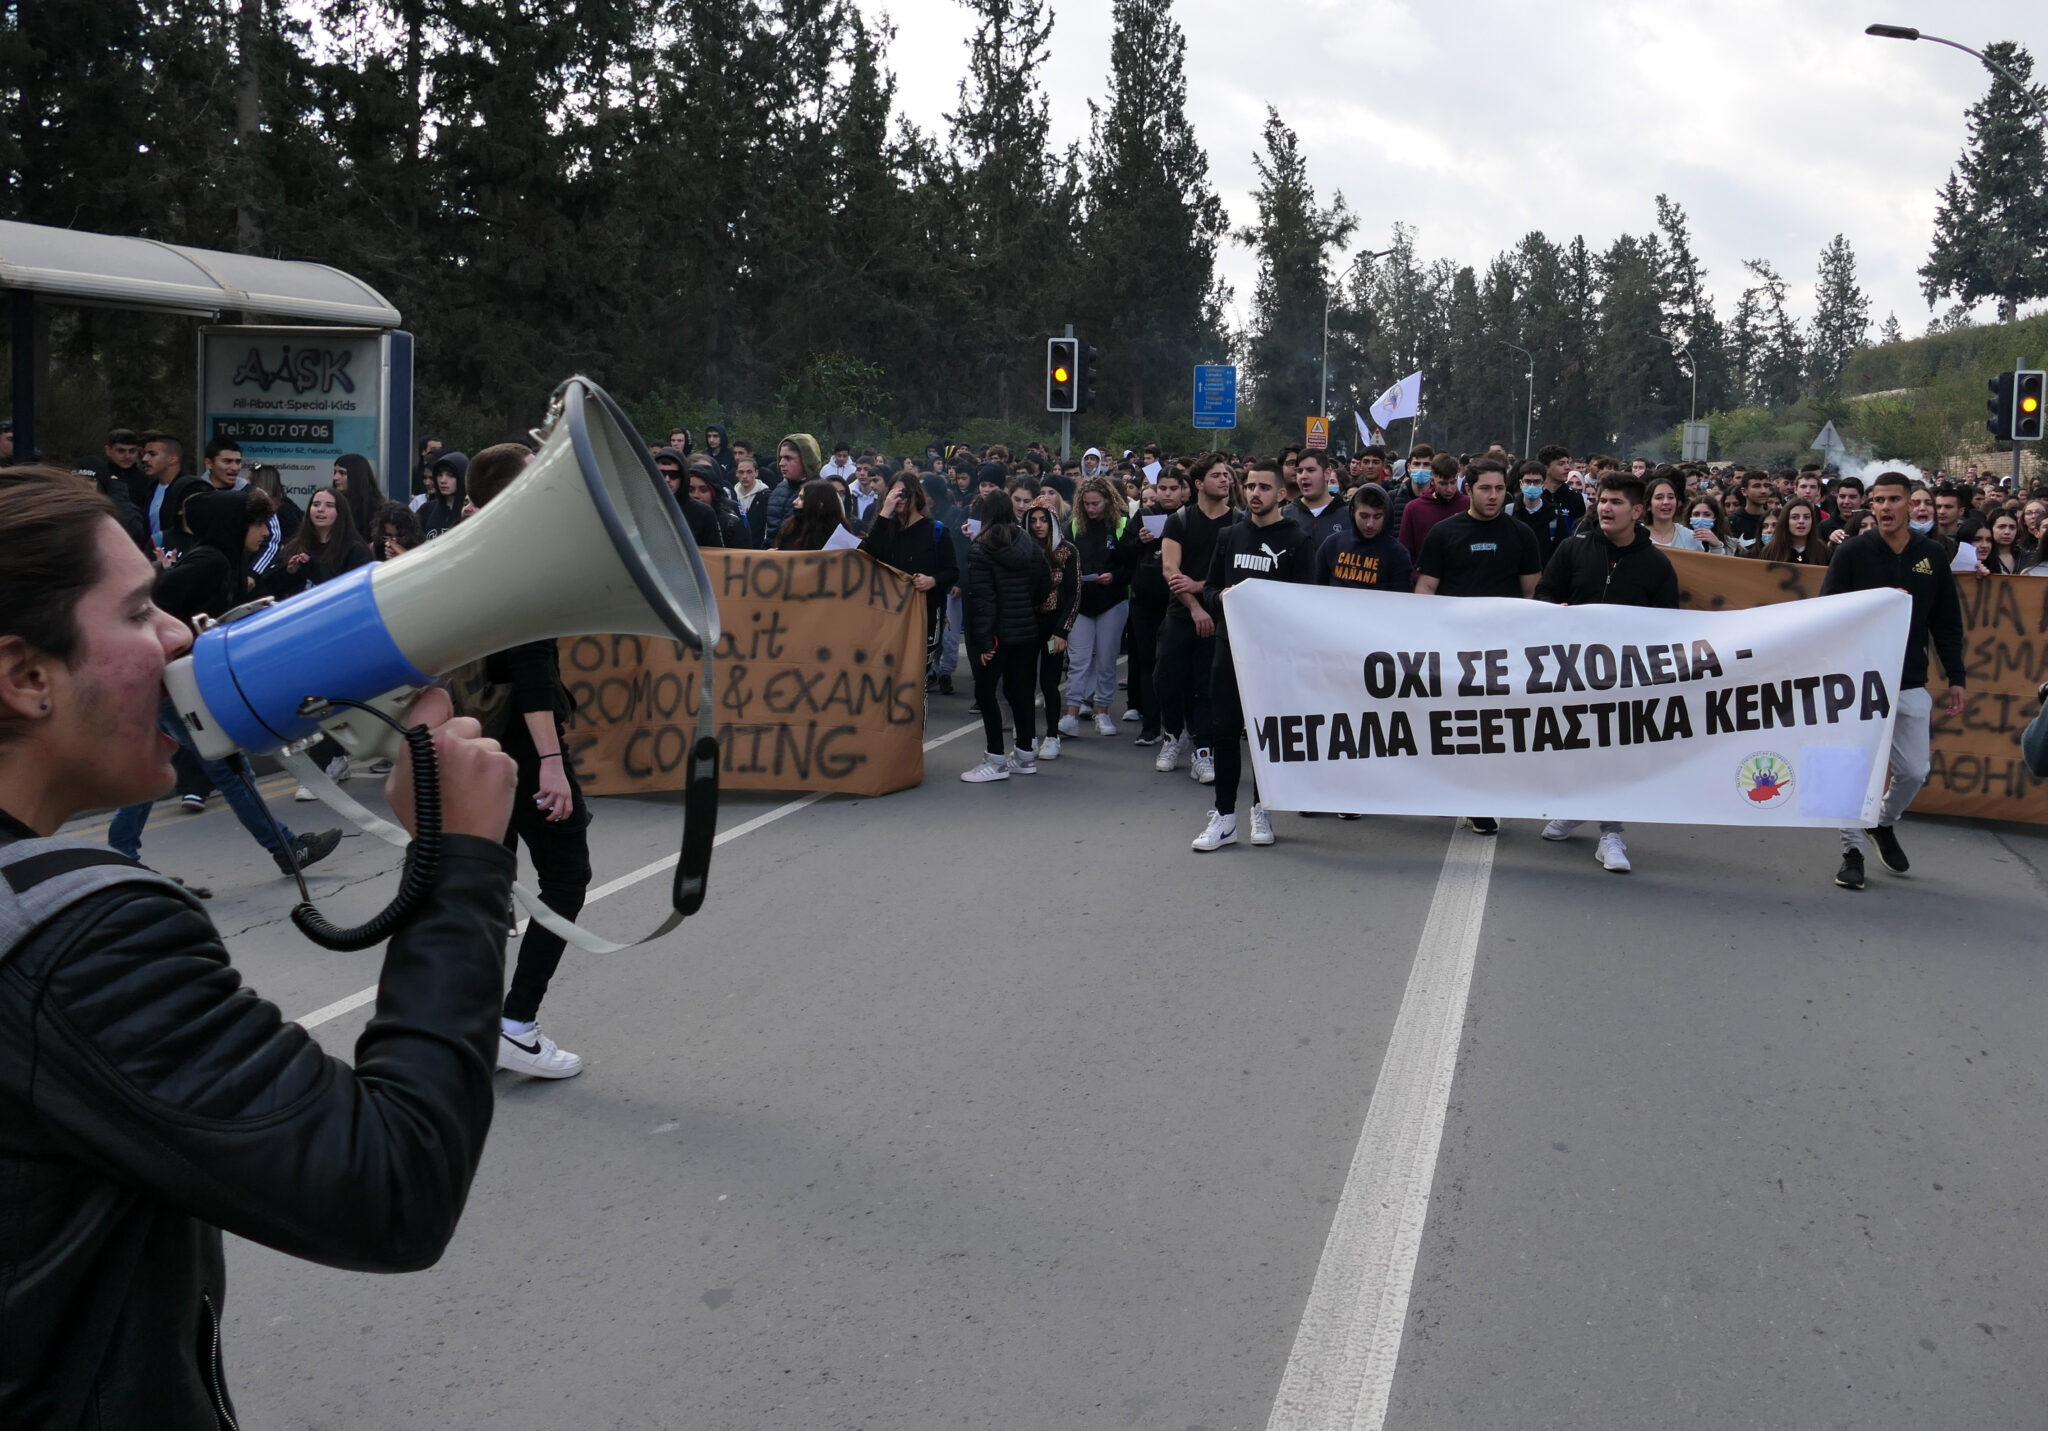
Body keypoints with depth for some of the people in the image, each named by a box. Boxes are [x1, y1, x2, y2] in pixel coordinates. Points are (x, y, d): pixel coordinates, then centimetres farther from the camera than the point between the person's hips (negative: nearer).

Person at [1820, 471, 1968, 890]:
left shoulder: (1933, 555, 3)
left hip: (1911, 685, 3)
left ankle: (1884, 824, 33)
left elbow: (1947, 623, 8)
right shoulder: (1853, 552, -5)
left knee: (1915, 771, 5)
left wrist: (1956, 678, 7)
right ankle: (1852, 851, 11)